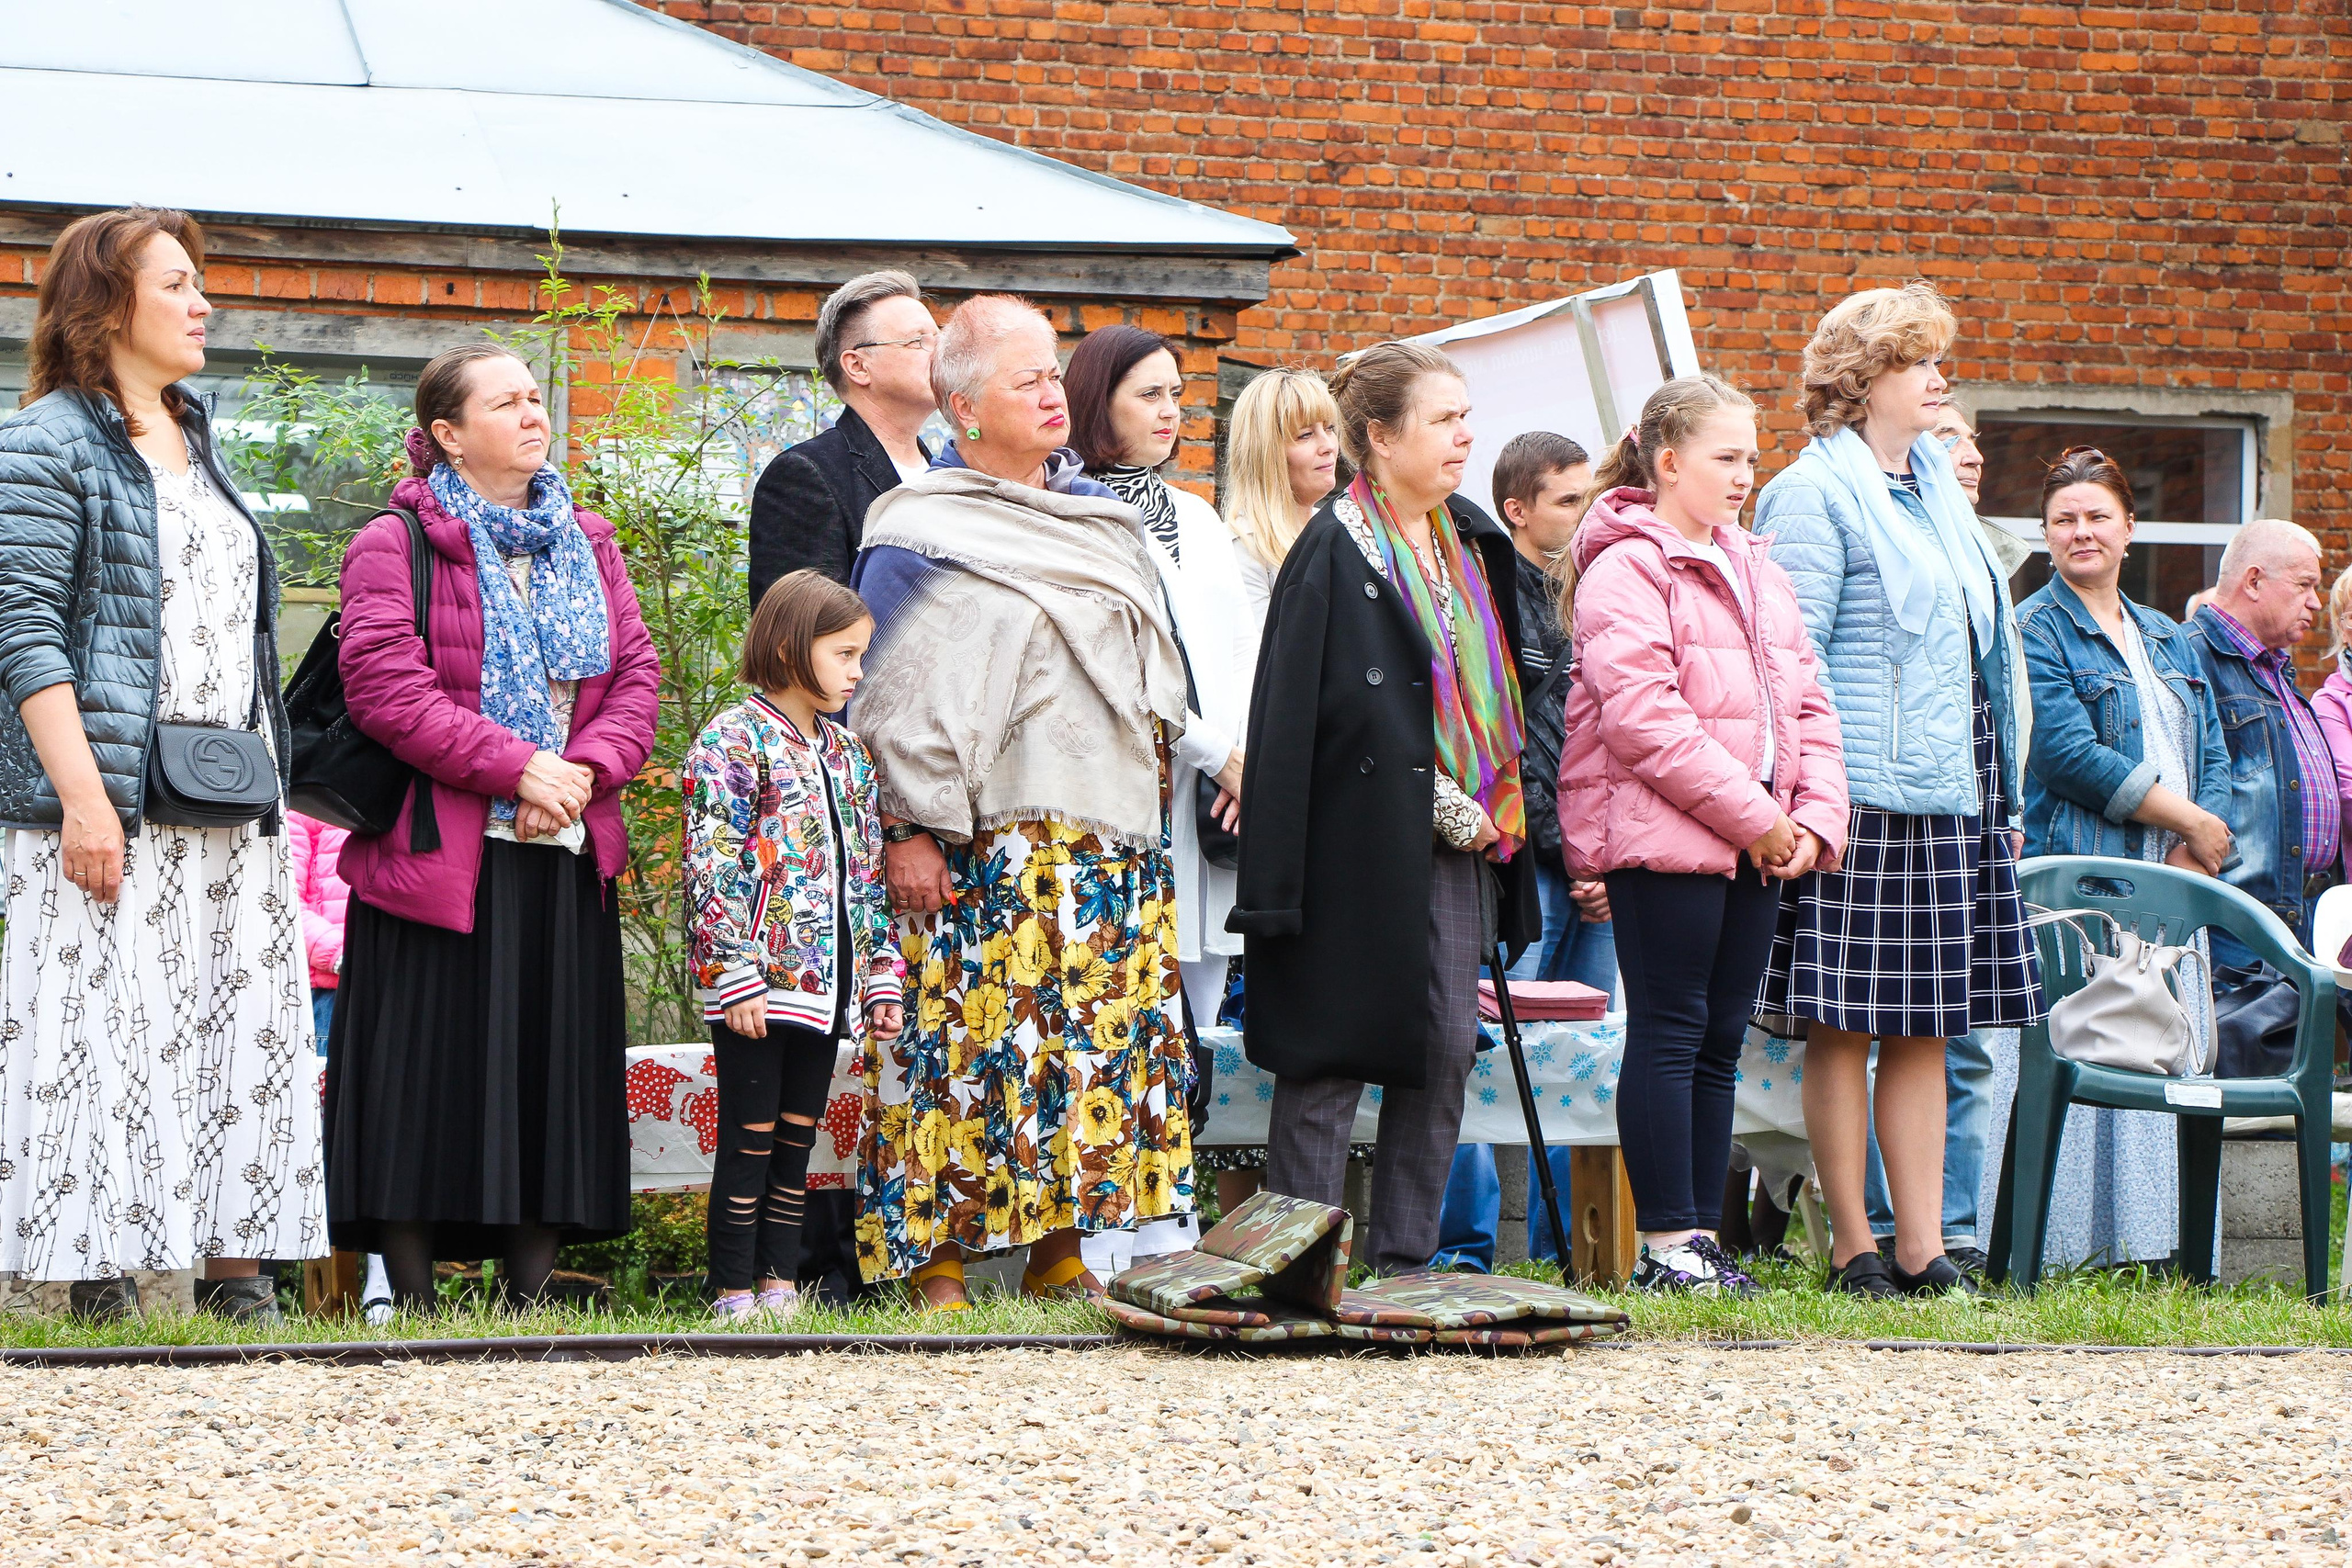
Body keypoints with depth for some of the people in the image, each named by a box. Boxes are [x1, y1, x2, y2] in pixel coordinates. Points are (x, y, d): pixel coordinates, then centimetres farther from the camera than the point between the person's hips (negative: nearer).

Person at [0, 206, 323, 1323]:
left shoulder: (198, 446, 20)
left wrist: (268, 772, 16)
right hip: (114, 796, -8)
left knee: (247, 1031, 4)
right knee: (113, 1026, -9)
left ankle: (235, 1272, 7)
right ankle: (101, 1283, -7)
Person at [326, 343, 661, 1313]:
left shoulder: (587, 545, 17)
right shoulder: (396, 546, -2)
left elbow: (637, 675, 10)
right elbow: (386, 686, -14)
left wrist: (585, 769, -9)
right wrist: (514, 766, -18)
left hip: (568, 854, 6)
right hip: (441, 857, -6)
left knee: (555, 1067, 4)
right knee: (427, 1077, -5)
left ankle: (529, 1295, 9)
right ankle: (411, 1300, -1)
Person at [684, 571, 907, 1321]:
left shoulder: (848, 752, 16)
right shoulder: (733, 740, -7)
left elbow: (868, 876, 19)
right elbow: (712, 868, -13)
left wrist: (883, 976, 14)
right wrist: (736, 977, -18)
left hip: (825, 981, 7)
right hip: (757, 984, -7)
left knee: (797, 1137, 9)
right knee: (751, 1137, -4)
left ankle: (780, 1284, 14)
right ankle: (733, 1294, 0)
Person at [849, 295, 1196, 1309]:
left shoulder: (1098, 519, 18)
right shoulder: (919, 536, -4)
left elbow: (1146, 672, 28)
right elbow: (889, 697, -8)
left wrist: (1152, 792, 22)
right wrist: (909, 830, -14)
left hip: (1111, 839, 7)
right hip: (984, 847, -7)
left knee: (1101, 1043, 4)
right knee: (970, 1041, -10)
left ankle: (1059, 1254, 10)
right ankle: (937, 1264, -7)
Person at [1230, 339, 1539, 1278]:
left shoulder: (1473, 545, 13)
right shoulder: (1335, 551, -9)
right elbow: (1296, 711, -13)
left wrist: (1488, 811, 9)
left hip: (1461, 842, 7)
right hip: (1363, 848, -7)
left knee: (1446, 1055, 5)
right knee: (1330, 1059, -4)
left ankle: (1405, 1262, 11)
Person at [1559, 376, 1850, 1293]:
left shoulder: (1754, 571, 18)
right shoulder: (1625, 571, -9)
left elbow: (1806, 707, 18)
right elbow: (1643, 718, -18)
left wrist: (1813, 819, 1)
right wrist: (1754, 816, -16)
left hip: (1760, 843, 8)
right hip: (1664, 837, -8)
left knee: (1720, 1040, 9)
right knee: (1670, 1033, -5)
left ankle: (1701, 1233, 14)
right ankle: (1666, 1243, -3)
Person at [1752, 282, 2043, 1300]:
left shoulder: (1936, 483, 19)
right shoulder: (1813, 493, -6)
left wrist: (2004, 793, 19)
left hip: (1951, 798, 8)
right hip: (1863, 797, -8)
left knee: (1926, 1028, 7)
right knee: (1844, 1027, -3)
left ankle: (1922, 1247, 8)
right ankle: (1853, 1247, 2)